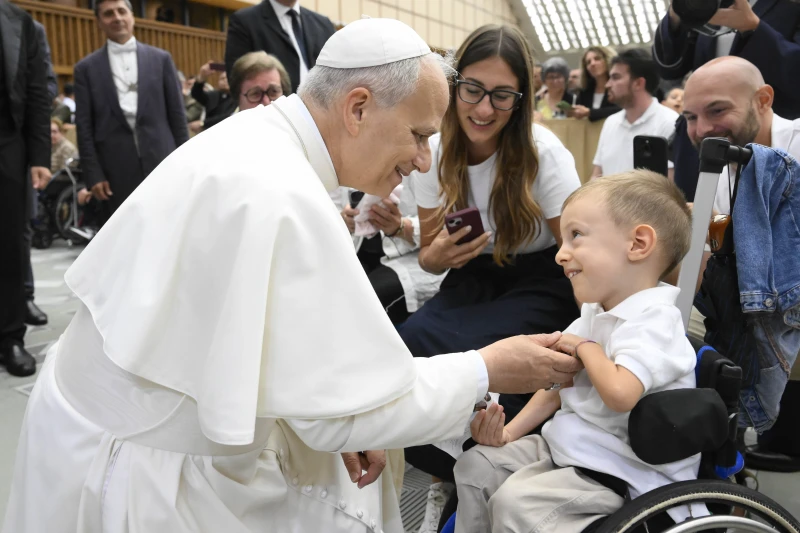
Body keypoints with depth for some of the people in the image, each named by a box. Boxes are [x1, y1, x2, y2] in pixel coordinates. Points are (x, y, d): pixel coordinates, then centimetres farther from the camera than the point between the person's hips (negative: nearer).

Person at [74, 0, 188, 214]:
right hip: (118, 169, 0)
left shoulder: (161, 59, 9)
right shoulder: (86, 68, 7)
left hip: (161, 161, 0)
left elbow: (177, 114, 7)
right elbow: (84, 126, 4)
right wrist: (93, 174, -2)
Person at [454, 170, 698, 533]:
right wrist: (510, 431, 5)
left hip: (615, 473, -9)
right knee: (475, 466, 5)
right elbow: (561, 381, 14)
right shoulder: (596, 311, 7)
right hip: (565, 447, 9)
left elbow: (619, 393, -41)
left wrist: (586, 348, -21)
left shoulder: (652, 322, -22)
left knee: (514, 501, -24)